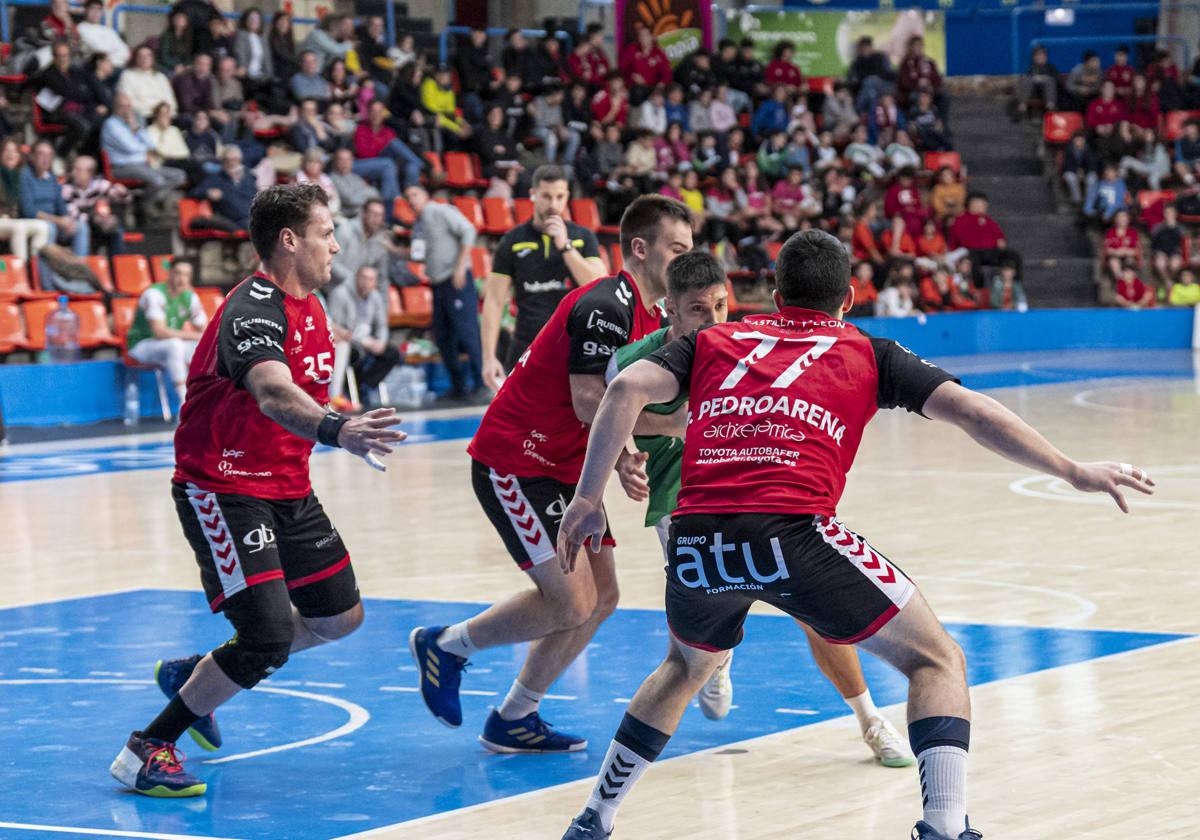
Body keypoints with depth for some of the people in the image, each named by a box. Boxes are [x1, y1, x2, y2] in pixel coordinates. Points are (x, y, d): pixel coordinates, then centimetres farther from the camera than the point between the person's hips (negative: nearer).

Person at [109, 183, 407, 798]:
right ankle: (146, 750, -3)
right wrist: (336, 431, -59)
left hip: (287, 489, 10)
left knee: (340, 618, 15)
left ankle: (193, 678, 31)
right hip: (222, 488, -10)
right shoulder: (254, 309, -23)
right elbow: (272, 395, -43)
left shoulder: (308, 307, 8)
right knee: (269, 639, -18)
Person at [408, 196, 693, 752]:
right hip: (515, 463, -10)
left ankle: (512, 721, 16)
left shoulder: (649, 318, 10)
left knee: (601, 597, 7)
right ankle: (445, 645, 7)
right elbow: (589, 405, -25)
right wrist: (673, 423, -20)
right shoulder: (604, 307, -20)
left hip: (562, 469, 10)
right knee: (572, 605, -14)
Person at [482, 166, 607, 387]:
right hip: (526, 351, 0)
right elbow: (494, 301, 1)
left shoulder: (583, 237, 4)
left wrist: (565, 246, -14)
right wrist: (489, 357, -7)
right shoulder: (512, 242, 2)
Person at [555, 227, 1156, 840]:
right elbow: (967, 409, 10)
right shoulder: (869, 353, 21)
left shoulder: (713, 342, 25)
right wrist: (1073, 473, 14)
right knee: (936, 661, 11)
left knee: (690, 663, 35)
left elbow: (627, 388, 9)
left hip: (697, 540, 4)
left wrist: (587, 500, 11)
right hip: (792, 532, -4)